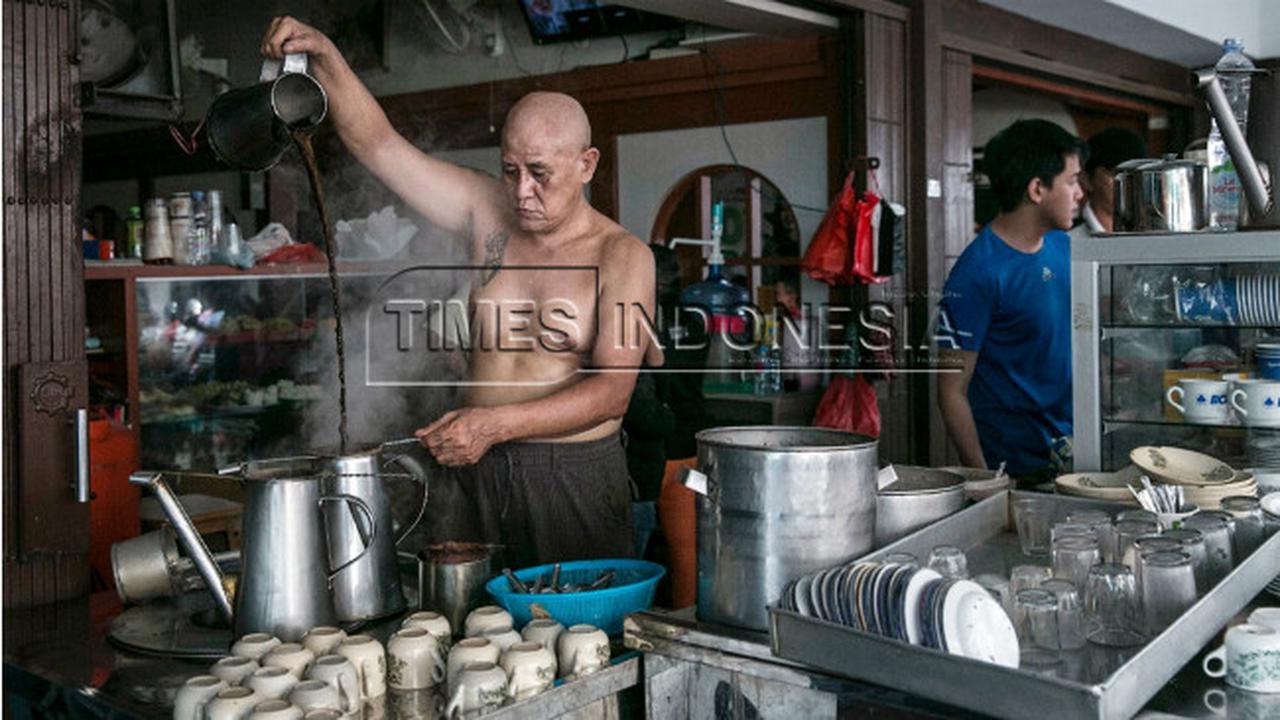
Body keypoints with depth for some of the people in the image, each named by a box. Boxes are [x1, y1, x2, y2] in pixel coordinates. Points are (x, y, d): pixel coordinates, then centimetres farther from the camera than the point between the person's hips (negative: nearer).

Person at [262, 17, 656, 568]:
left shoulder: (621, 256, -7)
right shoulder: (487, 214, 6)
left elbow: (613, 389, -17)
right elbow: (377, 144, 7)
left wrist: (493, 424, -26)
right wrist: (326, 58, -7)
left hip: (575, 477, -3)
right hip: (481, 470, 4)